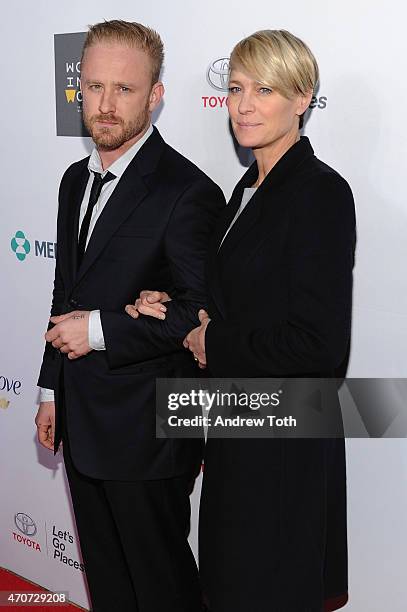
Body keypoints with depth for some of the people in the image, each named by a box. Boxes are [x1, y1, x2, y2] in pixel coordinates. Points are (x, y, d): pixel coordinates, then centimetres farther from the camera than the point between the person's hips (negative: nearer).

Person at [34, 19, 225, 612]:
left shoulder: (187, 192, -18)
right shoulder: (77, 180, 8)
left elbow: (202, 313, -20)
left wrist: (100, 330, -20)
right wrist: (53, 390, 17)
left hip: (146, 430, -8)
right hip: (82, 422, 8)